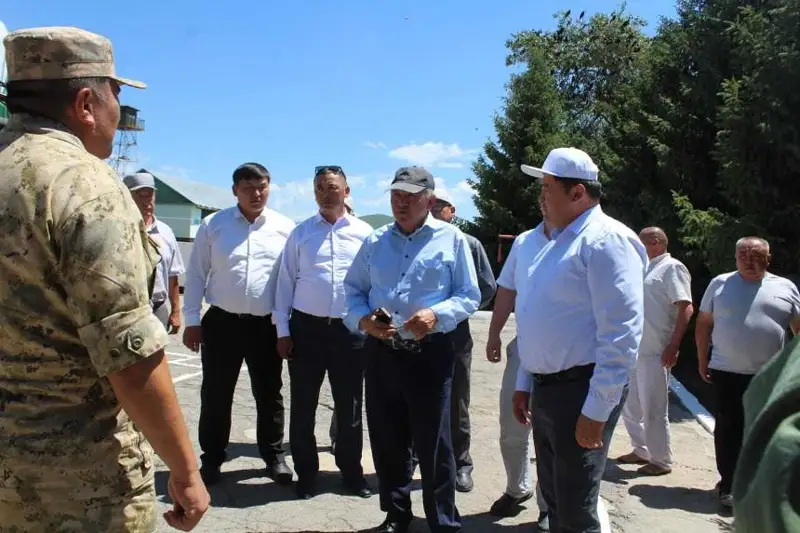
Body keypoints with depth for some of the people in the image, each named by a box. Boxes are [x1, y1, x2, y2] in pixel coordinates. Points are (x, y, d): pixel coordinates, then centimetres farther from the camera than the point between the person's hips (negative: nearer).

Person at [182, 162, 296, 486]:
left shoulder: (285, 228, 0)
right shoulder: (213, 225, 0)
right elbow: (196, 274, 3)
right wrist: (192, 320, 0)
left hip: (266, 325, 0)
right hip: (222, 322, 0)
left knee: (269, 394, 12)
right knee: (215, 394, 9)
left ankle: (274, 456, 27)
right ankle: (211, 458, 25)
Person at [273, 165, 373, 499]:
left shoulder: (364, 233, 2)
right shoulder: (300, 233, 3)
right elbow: (285, 282, 4)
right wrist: (282, 329, 0)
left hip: (350, 330, 0)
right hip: (306, 327, 1)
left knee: (349, 407, 11)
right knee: (303, 406, 9)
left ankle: (352, 471, 29)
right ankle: (306, 473, 25)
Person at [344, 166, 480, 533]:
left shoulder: (451, 239, -1)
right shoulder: (375, 241, 10)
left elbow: (470, 295, -1)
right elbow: (352, 290, 13)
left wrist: (437, 315, -18)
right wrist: (362, 319, -7)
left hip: (430, 354, -4)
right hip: (381, 353, 4)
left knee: (433, 446, 4)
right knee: (386, 442, 14)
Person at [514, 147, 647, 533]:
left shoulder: (605, 239, -15)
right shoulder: (559, 240, 15)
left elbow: (621, 334, -21)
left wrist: (596, 410, -21)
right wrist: (524, 383, 20)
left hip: (580, 391, -9)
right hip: (546, 389, 9)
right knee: (554, 501, 19)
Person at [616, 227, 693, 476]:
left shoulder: (671, 268, -9)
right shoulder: (646, 268, 18)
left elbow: (686, 308, -16)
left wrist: (673, 346, -21)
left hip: (654, 353, -9)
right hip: (634, 350, 9)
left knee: (653, 409, -2)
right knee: (630, 405, 15)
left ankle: (661, 460, 11)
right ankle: (641, 450, 28)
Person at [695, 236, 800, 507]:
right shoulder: (720, 284, 3)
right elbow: (703, 324, 6)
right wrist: (703, 361, 3)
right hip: (728, 373, -1)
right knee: (729, 429, 4)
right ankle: (729, 483, 14)